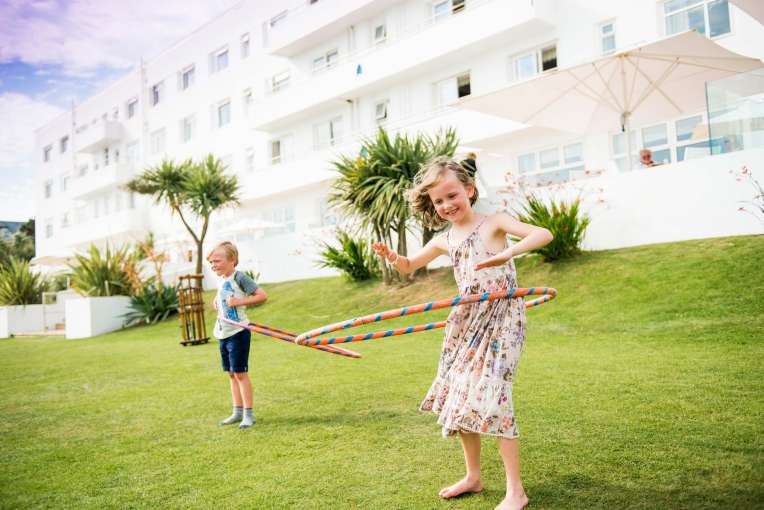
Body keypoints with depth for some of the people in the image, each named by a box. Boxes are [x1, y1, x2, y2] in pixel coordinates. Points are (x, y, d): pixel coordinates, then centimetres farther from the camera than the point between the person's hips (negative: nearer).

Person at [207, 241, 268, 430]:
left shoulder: (239, 277, -14)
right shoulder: (221, 281, 11)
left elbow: (262, 295, -19)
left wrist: (240, 301, -22)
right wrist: (217, 303, 11)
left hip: (238, 332, -9)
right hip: (223, 334, 9)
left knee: (240, 373, -4)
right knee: (231, 374, 14)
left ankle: (248, 414, 4)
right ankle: (237, 412, 24)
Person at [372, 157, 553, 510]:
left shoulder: (493, 223, -6)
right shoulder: (443, 241, 10)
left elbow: (543, 234, -20)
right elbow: (409, 266, 24)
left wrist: (508, 252, -39)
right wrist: (392, 256, 1)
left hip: (501, 318, -6)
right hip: (466, 322, 7)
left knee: (490, 398, -13)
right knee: (459, 399, 9)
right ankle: (473, 476, 27)